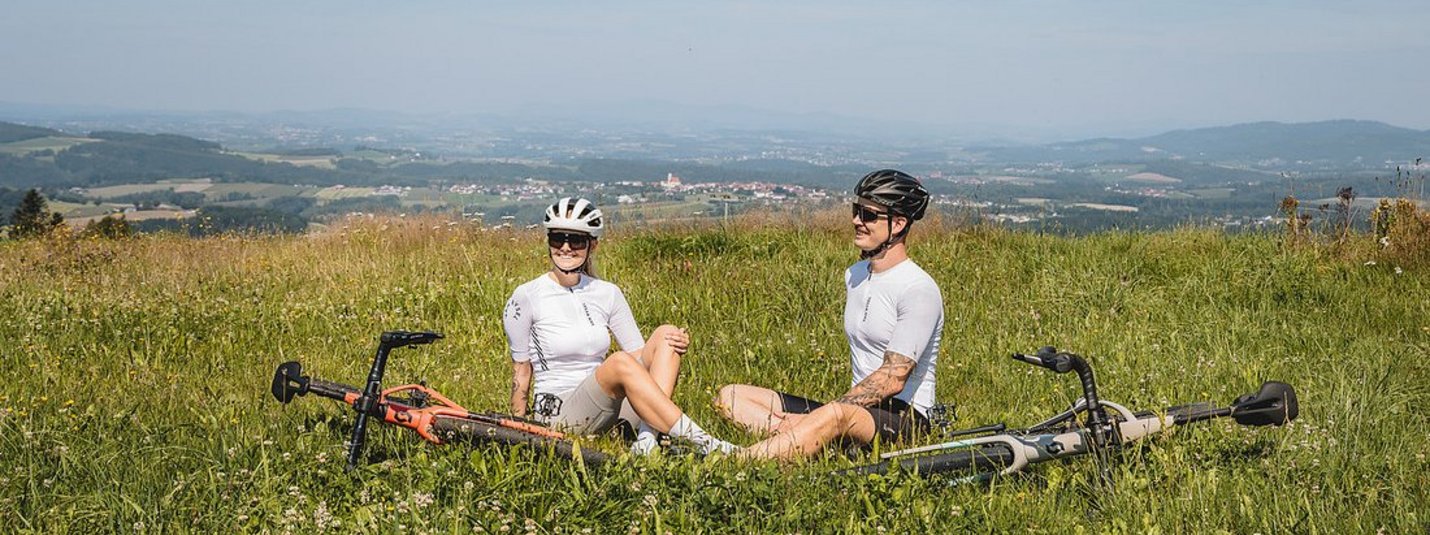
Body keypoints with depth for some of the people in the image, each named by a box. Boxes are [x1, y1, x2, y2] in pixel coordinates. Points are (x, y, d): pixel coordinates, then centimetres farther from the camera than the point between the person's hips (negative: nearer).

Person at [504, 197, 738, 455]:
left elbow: (642, 357, 11)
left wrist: (675, 345, -9)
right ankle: (699, 442, -36)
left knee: (665, 336, -11)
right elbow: (521, 371, 2)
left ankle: (647, 440, -27)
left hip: (608, 406, 6)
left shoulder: (607, 294, 9)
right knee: (620, 361, -32)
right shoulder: (526, 297, -3)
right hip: (558, 414, -5)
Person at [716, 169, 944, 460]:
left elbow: (893, 379, -18)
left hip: (903, 417, -9)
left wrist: (819, 418, -22)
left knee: (836, 415, -43)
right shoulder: (855, 275, 15)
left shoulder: (918, 289, -12)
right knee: (730, 396, -4)